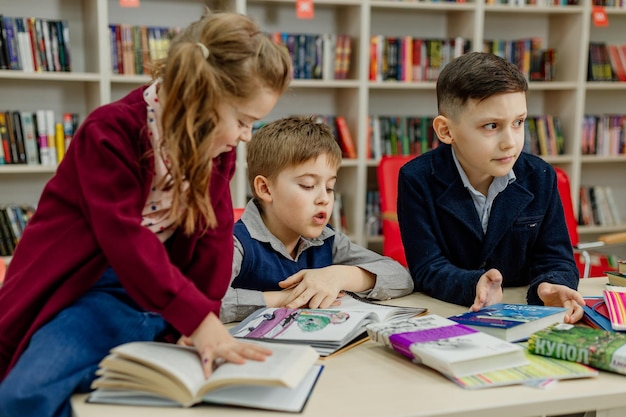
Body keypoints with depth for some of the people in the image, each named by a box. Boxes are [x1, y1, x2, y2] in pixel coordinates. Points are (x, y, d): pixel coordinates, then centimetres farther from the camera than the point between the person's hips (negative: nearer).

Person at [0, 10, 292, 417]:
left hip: (167, 300, 6)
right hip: (92, 297, -6)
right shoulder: (111, 133, -19)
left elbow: (214, 235, 2)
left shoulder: (219, 146, 1)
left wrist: (205, 319, -10)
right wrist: (197, 320, -37)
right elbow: (127, 239, -29)